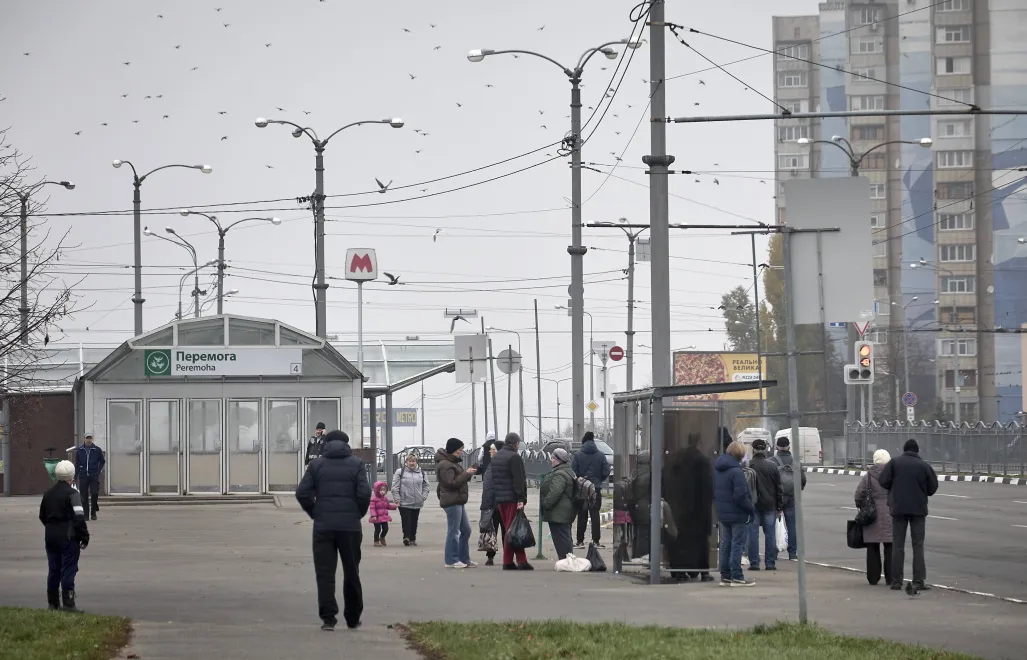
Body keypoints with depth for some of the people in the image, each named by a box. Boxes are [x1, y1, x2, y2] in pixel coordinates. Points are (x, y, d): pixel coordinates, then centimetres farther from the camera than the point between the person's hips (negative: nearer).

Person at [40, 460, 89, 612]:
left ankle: (53, 603, 16)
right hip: (68, 537, -6)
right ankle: (68, 604, -9)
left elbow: (42, 516, 18)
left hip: (50, 536, 6)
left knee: (54, 570, 12)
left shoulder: (48, 494, 10)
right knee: (68, 570, -5)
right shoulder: (72, 493, -12)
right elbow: (79, 518, -17)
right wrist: (84, 536, -10)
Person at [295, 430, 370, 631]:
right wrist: (358, 514, 8)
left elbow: (302, 493, -2)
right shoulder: (357, 464, 3)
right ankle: (353, 618, 18)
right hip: (350, 526, 0)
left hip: (323, 526, 0)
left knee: (324, 572, 1)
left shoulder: (316, 464, 5)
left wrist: (314, 514, 10)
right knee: (351, 573, 12)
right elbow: (364, 493, -8)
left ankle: (328, 617, -11)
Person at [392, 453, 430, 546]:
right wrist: (397, 499, -9)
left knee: (414, 522, 8)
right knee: (406, 521, -11)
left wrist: (424, 497, 4)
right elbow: (395, 487, -2)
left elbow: (425, 486, 16)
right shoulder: (400, 472, -1)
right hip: (404, 503, -4)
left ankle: (412, 538, 15)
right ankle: (406, 537, -17)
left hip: (417, 503, 4)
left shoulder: (422, 473, 10)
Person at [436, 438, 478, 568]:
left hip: (457, 501, 11)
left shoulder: (453, 462, 19)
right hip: (452, 500, -11)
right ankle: (452, 560, -3)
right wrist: (467, 474, -16)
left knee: (466, 530, 12)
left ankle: (464, 559, 16)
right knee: (453, 531, -7)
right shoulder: (445, 465, -14)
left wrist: (468, 473, 7)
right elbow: (451, 483, -20)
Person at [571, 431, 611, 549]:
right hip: (596, 488, 1)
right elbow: (606, 472, -4)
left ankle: (580, 541, 7)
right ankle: (596, 541, 0)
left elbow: (573, 471, -10)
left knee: (582, 516, 7)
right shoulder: (600, 455, -3)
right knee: (595, 515, 4)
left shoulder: (577, 455, -7)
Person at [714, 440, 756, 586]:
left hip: (722, 514, 8)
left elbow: (714, 492, 15)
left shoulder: (717, 469, 9)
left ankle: (725, 576, 16)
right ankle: (736, 577, -2)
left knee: (725, 545, 13)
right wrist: (751, 509, -10)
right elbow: (741, 496, -21)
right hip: (738, 514, -8)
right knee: (737, 545, -3)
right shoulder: (736, 471, -19)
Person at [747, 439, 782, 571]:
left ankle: (754, 563, -1)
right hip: (769, 505, 2)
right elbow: (778, 487, 5)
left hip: (752, 505, -2)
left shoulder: (747, 466, -7)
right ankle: (770, 563, 7)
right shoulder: (772, 466, 1)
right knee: (770, 534, 7)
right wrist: (779, 506, 12)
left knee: (753, 534, 2)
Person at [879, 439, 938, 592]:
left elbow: (883, 481, -9)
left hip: (898, 508, 0)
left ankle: (896, 580, 2)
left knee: (898, 545, 6)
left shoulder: (894, 462, -3)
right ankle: (919, 580, -3)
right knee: (918, 545, 4)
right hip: (918, 508, 0)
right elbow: (933, 487, 0)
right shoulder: (924, 466, -2)